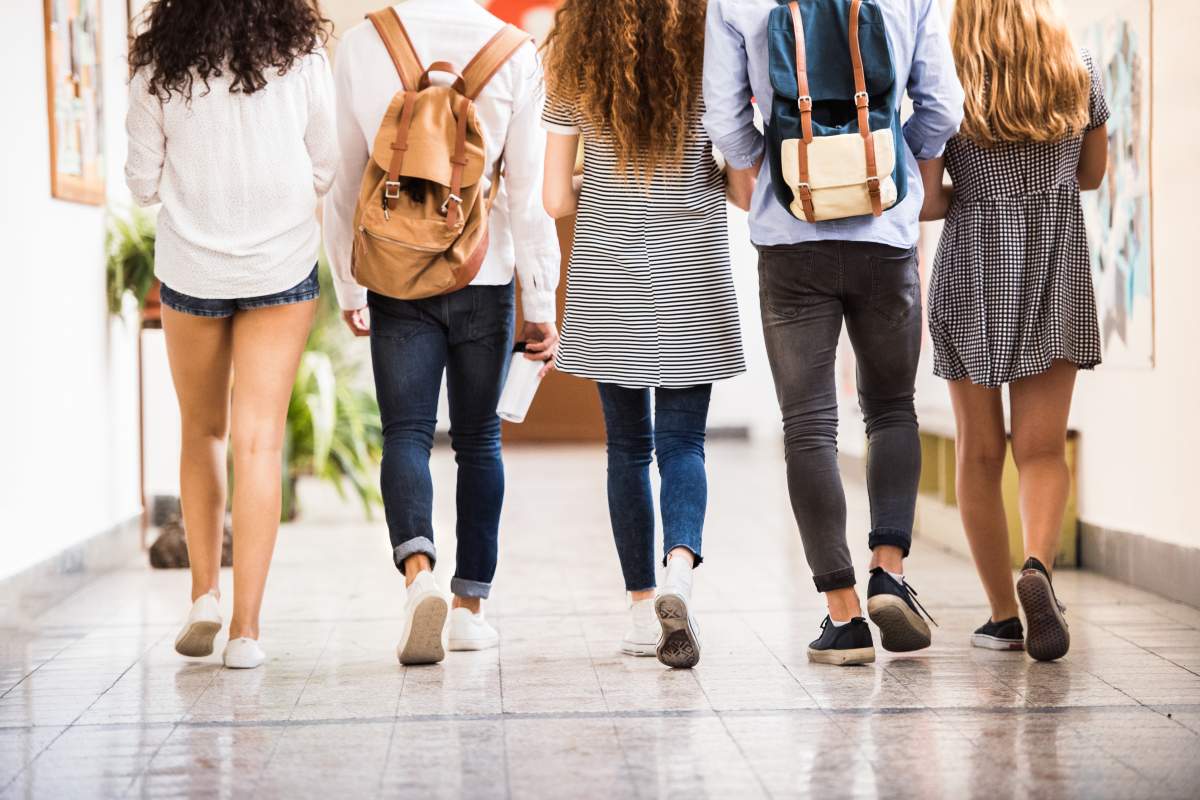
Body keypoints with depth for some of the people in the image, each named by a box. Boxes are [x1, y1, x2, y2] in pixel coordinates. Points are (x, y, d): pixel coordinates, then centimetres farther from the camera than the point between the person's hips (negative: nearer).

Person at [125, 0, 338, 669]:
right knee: (260, 440, 0)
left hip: (191, 266, 1)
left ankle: (204, 596, 13)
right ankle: (246, 626, -4)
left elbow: (144, 184, 0)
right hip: (282, 263, -1)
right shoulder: (303, 55, -5)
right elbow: (326, 170, 1)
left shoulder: (158, 66, -5)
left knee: (202, 431, 19)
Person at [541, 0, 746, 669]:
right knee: (683, 442, 3)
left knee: (628, 445, 11)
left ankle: (644, 607, 13)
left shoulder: (575, 74, -1)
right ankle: (680, 568, -23)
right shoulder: (710, 62, -3)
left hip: (608, 284, 1)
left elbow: (557, 200, -2)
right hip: (691, 286, -1)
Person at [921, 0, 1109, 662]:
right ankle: (1037, 566, -27)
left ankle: (1003, 614, 13)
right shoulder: (1079, 72, 3)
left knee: (981, 453, 9)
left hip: (973, 271, -1)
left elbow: (926, 203, -8)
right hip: (1057, 269, 1)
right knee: (1042, 449, 1)